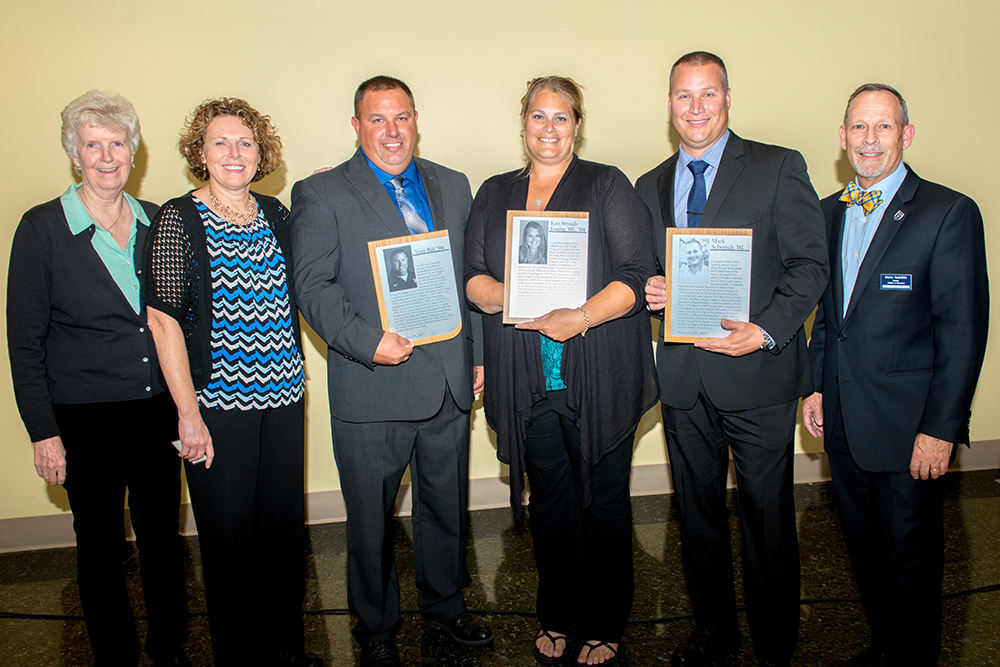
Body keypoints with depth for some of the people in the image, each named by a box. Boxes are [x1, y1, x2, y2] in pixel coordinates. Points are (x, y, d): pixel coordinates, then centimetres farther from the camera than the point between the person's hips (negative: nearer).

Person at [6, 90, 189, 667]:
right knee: (101, 546, 11)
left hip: (159, 411, 3)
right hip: (86, 421, -3)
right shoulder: (42, 229, -6)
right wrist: (43, 431, -7)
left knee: (164, 535, 12)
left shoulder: (156, 221, 3)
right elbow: (25, 340, -4)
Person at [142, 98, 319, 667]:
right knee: (229, 538, 7)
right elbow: (164, 320, -8)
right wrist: (188, 414, -12)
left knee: (286, 526, 14)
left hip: (283, 396, 5)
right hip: (218, 405, -4)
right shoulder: (178, 219, -6)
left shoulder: (277, 214, 8)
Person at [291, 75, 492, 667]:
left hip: (449, 383, 4)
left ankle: (445, 605, 40)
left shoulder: (454, 187, 12)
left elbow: (472, 275, 14)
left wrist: (478, 353, 9)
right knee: (371, 518, 10)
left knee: (448, 506, 18)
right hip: (372, 389, -3)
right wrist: (368, 342, -21)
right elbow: (314, 286, -9)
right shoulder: (321, 194, -1)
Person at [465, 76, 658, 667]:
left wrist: (581, 316, -23)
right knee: (550, 501, 14)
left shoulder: (608, 186, 2)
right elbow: (473, 278, 5)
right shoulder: (494, 195, 13)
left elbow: (637, 277, -7)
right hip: (527, 385, 3)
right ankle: (558, 619, 31)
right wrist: (514, 299, -16)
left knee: (604, 501, 7)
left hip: (600, 380, -3)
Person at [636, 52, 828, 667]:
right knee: (698, 512, 15)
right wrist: (649, 291, -5)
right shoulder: (650, 186, 13)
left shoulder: (779, 168, -1)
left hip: (757, 371, -4)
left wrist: (765, 332, -19)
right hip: (684, 379, 4)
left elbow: (810, 263, -6)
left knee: (768, 517, 6)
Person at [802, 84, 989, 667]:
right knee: (865, 548, 18)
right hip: (842, 422, 6)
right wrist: (816, 386, 10)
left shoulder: (950, 213, -10)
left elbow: (963, 331, -12)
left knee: (912, 555, 9)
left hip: (908, 424, -5)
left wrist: (941, 429, -15)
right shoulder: (829, 213, 9)